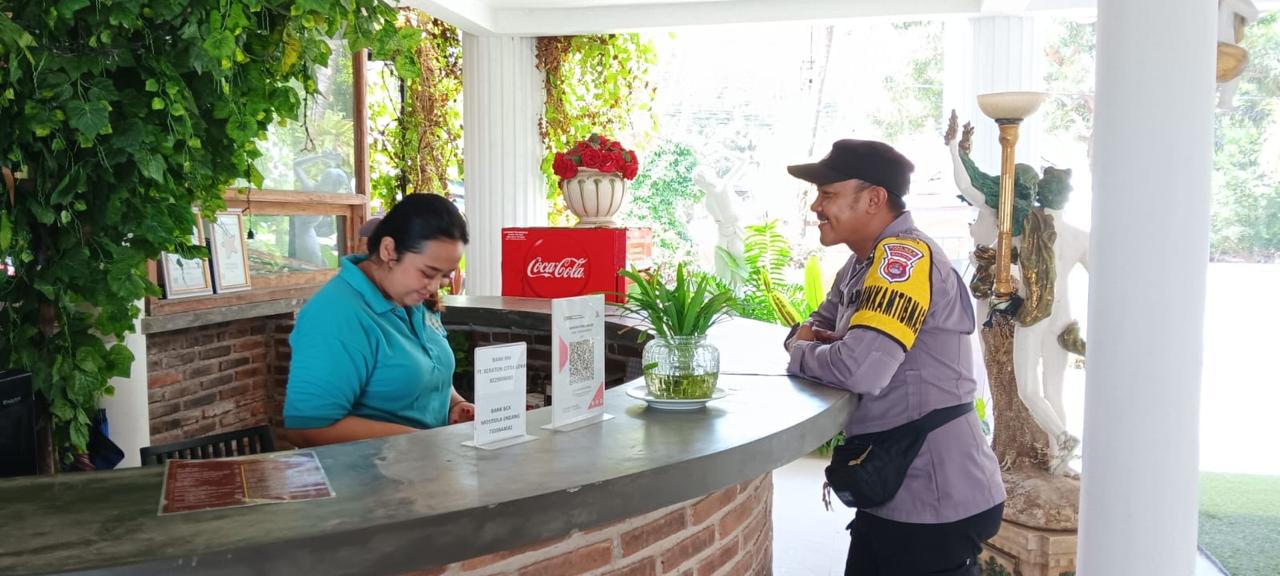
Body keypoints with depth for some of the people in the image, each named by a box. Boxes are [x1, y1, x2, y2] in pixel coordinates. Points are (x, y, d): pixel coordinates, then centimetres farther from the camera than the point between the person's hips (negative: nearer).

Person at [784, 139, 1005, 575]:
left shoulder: (906, 255, -21)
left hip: (937, 502, -8)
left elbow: (862, 368, -32)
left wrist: (800, 353, -12)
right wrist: (809, 337, -4)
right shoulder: (863, 263, 8)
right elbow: (819, 324, 20)